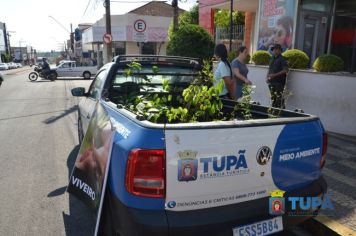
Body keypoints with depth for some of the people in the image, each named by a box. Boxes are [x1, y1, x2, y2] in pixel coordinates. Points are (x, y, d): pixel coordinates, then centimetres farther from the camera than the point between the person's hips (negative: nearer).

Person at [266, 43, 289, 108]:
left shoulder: (282, 59, -4)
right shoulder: (272, 59, 18)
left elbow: (285, 70, -13)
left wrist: (274, 75, -19)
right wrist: (267, 77, 6)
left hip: (279, 82, -7)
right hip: (271, 82, 7)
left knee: (279, 99, -11)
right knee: (273, 98, 11)